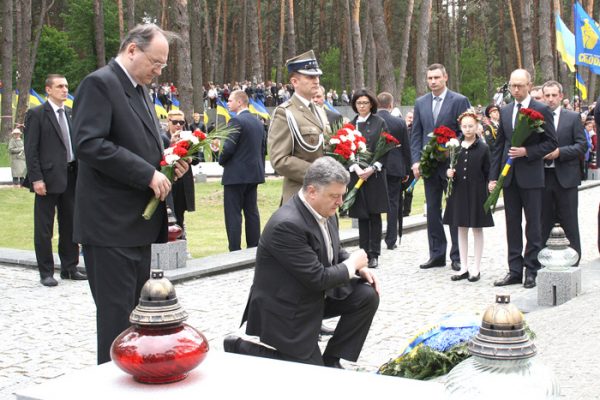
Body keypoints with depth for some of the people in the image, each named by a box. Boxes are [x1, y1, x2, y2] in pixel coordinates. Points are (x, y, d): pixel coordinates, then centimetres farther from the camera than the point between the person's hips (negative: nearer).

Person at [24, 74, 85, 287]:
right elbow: (31, 149, -8)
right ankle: (46, 272, 9)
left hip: (71, 177, 6)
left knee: (70, 224, 12)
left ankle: (69, 267, 22)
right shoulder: (36, 114, -4)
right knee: (44, 228, 1)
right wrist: (36, 178, -15)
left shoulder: (71, 113, 12)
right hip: (48, 178, -6)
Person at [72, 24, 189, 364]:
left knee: (138, 313, 14)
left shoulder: (140, 91, 17)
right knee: (116, 315, -4)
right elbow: (89, 144, -22)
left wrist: (166, 161, 5)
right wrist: (148, 174, -21)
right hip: (110, 225, -9)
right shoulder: (99, 84, -11)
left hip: (138, 223, 9)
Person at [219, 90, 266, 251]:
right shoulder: (258, 122, 11)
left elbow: (228, 148, -20)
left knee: (233, 213, -4)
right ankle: (254, 247, 16)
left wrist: (221, 161, -1)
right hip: (254, 173, 8)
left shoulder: (236, 121, -15)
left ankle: (235, 250, -4)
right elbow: (264, 147, 14)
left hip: (236, 174, -8)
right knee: (251, 211, 12)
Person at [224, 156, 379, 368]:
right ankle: (241, 348, 9)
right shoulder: (287, 224, -31)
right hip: (285, 309, -9)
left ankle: (331, 360, 9)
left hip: (317, 294, 9)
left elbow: (334, 251, 14)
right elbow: (318, 278, -28)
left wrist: (360, 268, -5)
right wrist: (352, 264, -12)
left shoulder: (325, 210, -3)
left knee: (368, 295, -4)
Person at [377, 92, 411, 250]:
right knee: (393, 203, 5)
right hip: (394, 168, -1)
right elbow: (406, 148, 0)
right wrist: (406, 171, 10)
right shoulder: (399, 123, -6)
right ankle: (391, 240, 5)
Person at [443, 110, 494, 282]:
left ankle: (476, 268, 12)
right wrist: (449, 173, -9)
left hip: (476, 193, -3)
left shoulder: (483, 148, -4)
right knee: (461, 229, 9)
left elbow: (488, 173, -2)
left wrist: (488, 192, -8)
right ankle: (464, 267, 17)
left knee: (477, 229, 5)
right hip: (459, 192, 3)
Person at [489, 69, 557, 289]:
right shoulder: (505, 111, 10)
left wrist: (527, 151, -17)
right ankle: (515, 270, 14)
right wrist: (493, 176, 6)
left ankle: (531, 270, 9)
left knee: (533, 225, 2)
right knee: (512, 224, 8)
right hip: (509, 176, 5)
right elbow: (498, 145, 11)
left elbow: (551, 143, -4)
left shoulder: (541, 110, -4)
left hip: (531, 176, -5)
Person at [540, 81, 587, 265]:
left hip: (565, 178, -2)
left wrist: (559, 152, -15)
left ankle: (573, 262, 10)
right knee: (544, 221, 8)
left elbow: (582, 146, -4)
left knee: (569, 222, 2)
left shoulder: (573, 118, 2)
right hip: (543, 177, 2)